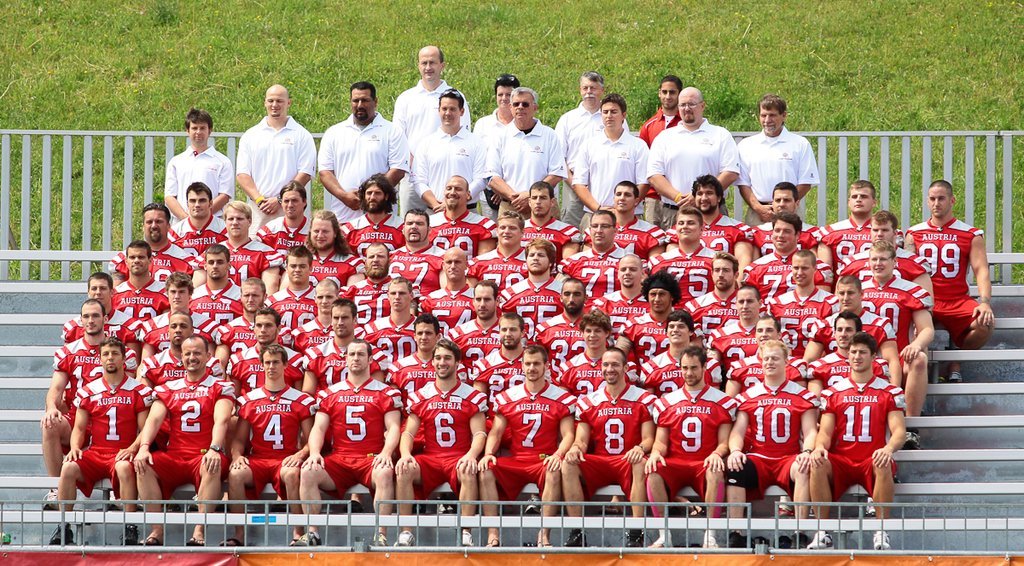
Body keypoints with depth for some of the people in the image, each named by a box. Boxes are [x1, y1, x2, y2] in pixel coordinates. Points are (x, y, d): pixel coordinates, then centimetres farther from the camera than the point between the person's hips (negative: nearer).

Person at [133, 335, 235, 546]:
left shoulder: (221, 387, 9)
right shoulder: (168, 389, 18)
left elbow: (221, 420, -7)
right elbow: (154, 419, 5)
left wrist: (214, 449, -27)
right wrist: (144, 447, -16)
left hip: (204, 456, -3)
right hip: (174, 456, 3)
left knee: (213, 466, -38)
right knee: (143, 466, -26)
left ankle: (200, 531, -41)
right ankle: (157, 531, -28)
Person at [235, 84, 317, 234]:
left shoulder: (302, 136, 7)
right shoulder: (250, 136, 14)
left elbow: (305, 174, -1)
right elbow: (242, 174, 8)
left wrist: (280, 200, -10)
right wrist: (259, 199, -7)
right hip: (257, 209, 2)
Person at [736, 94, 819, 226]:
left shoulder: (800, 144, 6)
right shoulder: (746, 145, 12)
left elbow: (806, 183, 3)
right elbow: (743, 183, 10)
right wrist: (758, 208, -6)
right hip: (756, 215, 1)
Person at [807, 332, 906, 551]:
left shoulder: (889, 392, 10)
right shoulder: (833, 393, 15)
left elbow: (899, 430, 0)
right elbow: (825, 431, 7)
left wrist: (889, 448, -24)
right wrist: (819, 447, -18)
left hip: (872, 459, -1)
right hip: (841, 459, 1)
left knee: (883, 466, -38)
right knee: (817, 465, -32)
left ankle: (881, 532, -30)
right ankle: (823, 533, -26)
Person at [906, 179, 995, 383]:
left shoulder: (971, 234, 8)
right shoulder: (914, 234, 12)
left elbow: (981, 269, -1)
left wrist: (984, 302, -20)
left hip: (957, 301, 0)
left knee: (985, 324, -29)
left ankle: (955, 365, -3)